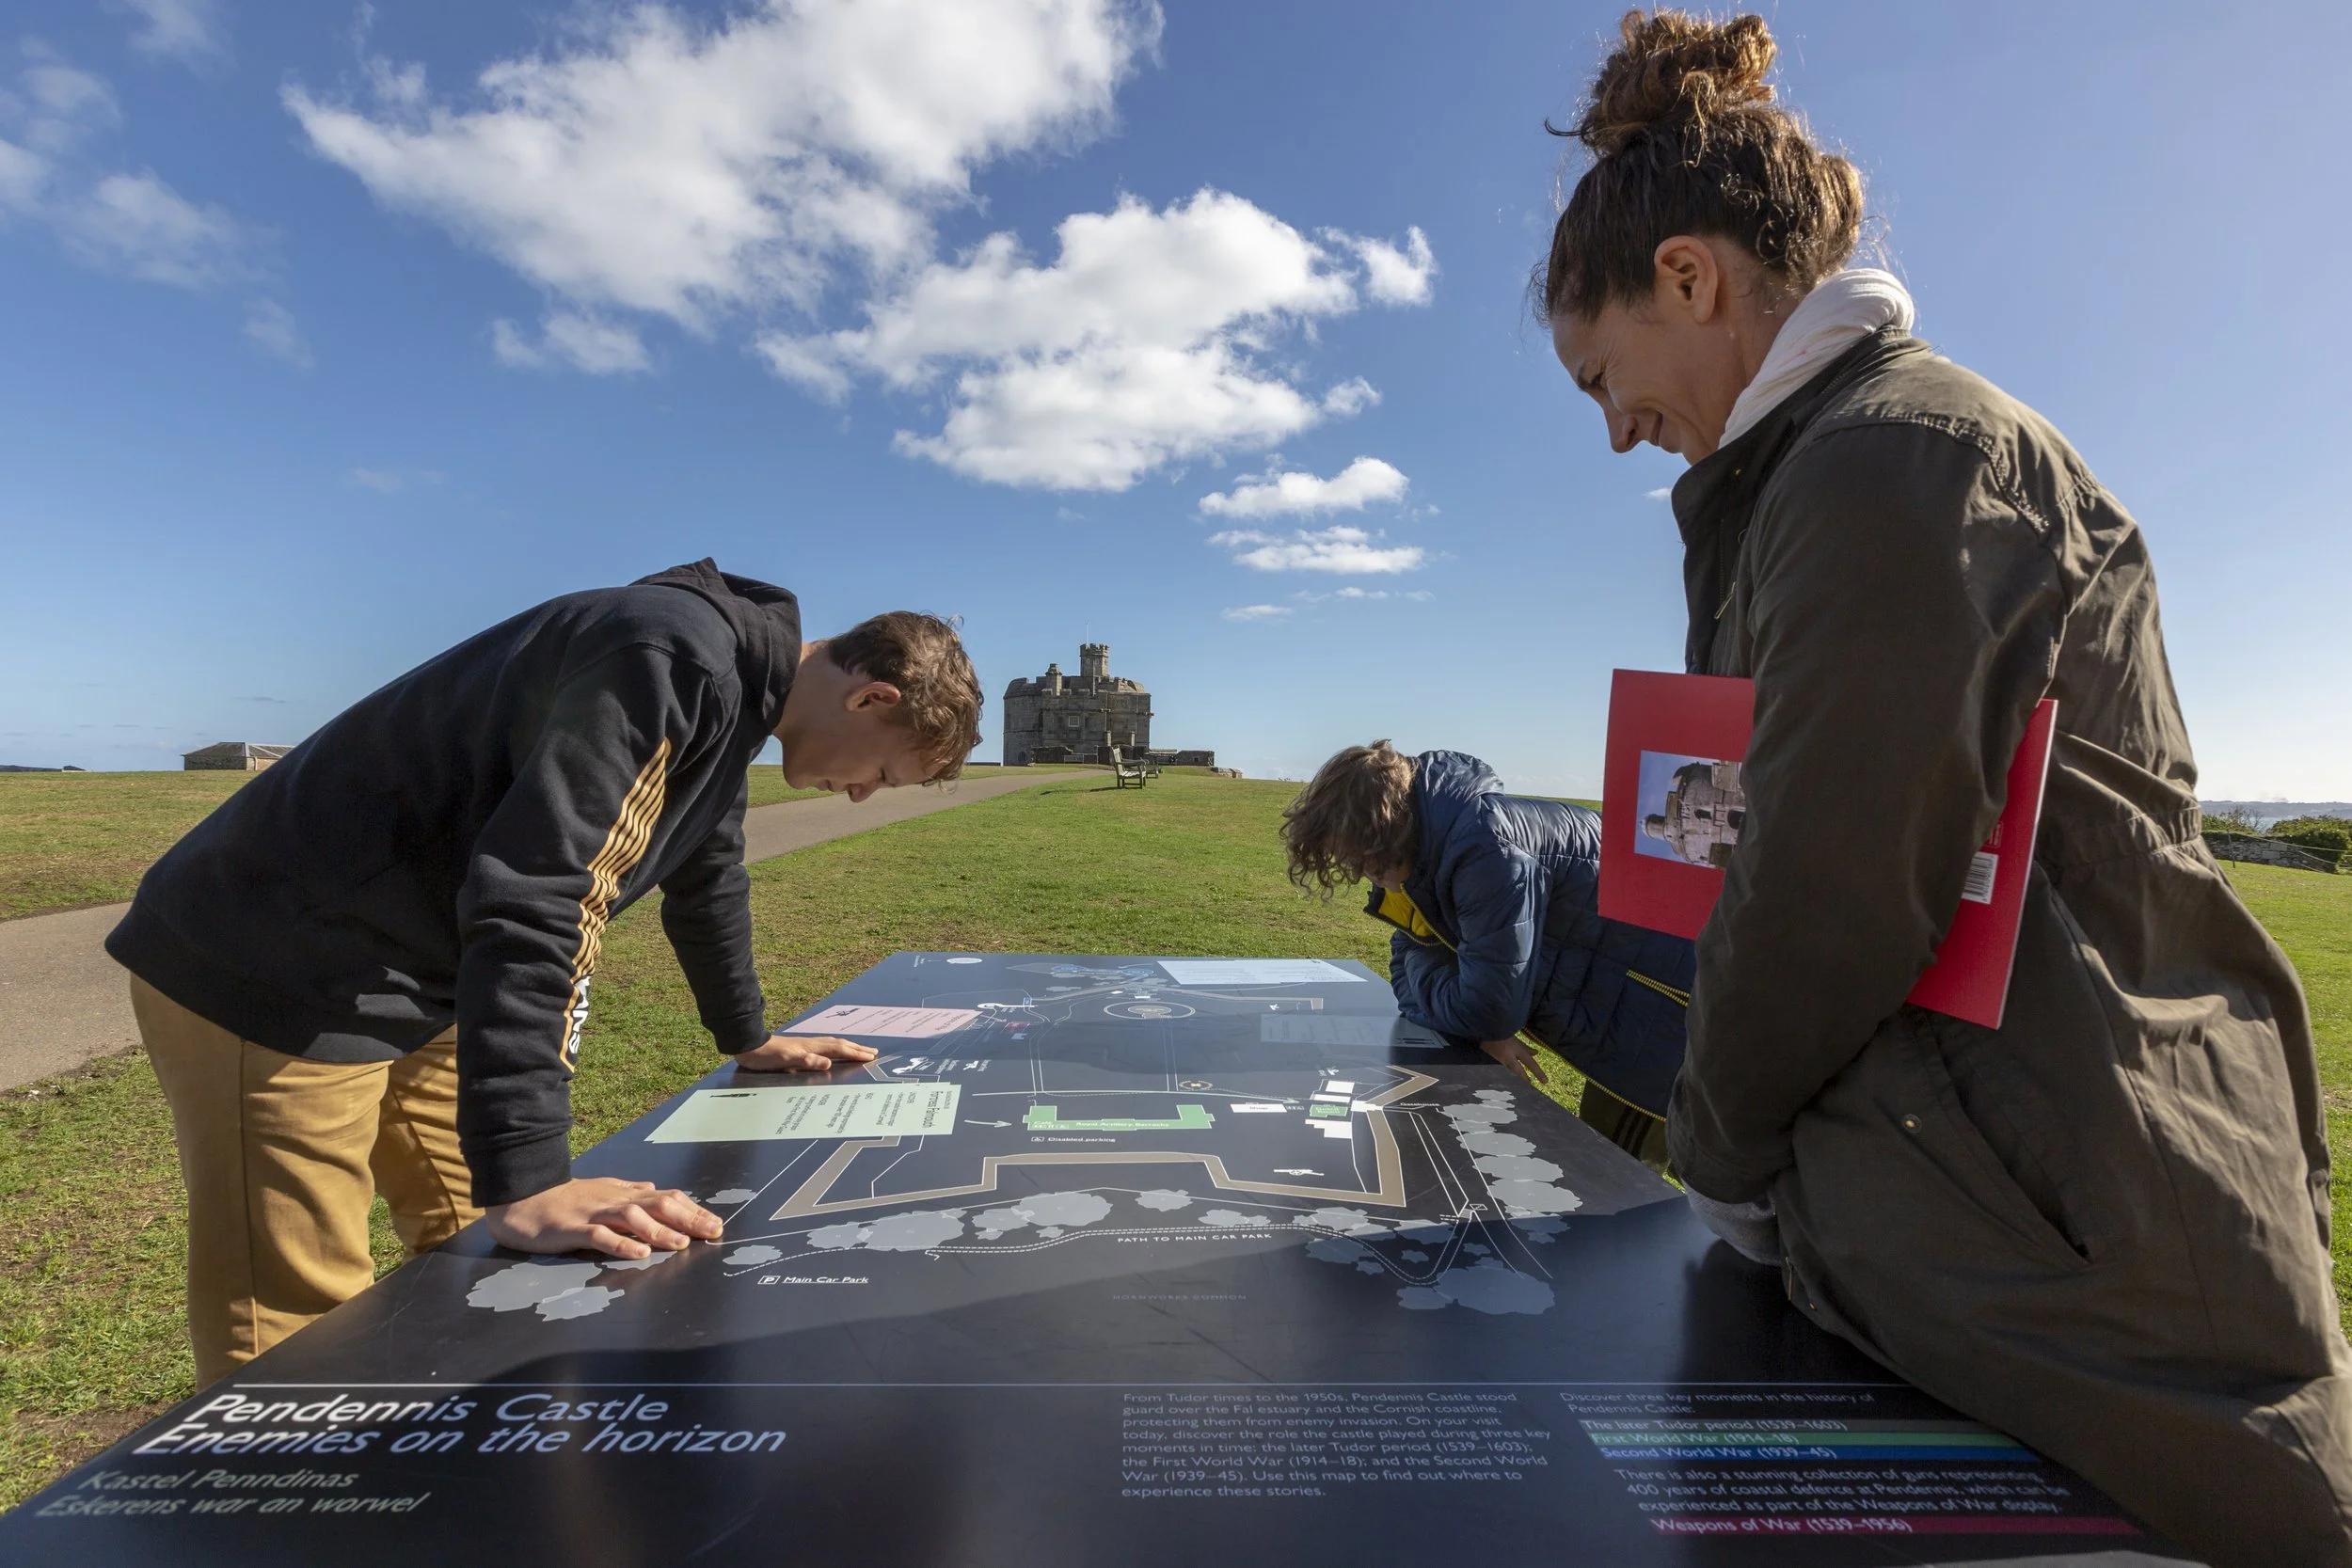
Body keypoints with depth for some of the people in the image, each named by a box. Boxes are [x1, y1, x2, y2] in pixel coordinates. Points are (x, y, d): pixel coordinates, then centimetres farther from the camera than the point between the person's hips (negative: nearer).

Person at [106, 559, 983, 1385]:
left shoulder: (727, 693, 5)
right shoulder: (673, 661, -27)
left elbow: (706, 876, 18)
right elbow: (531, 902, -35)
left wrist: (748, 1038, 28)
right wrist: (527, 1184, -35)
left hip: (417, 987, 9)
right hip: (278, 984, -9)